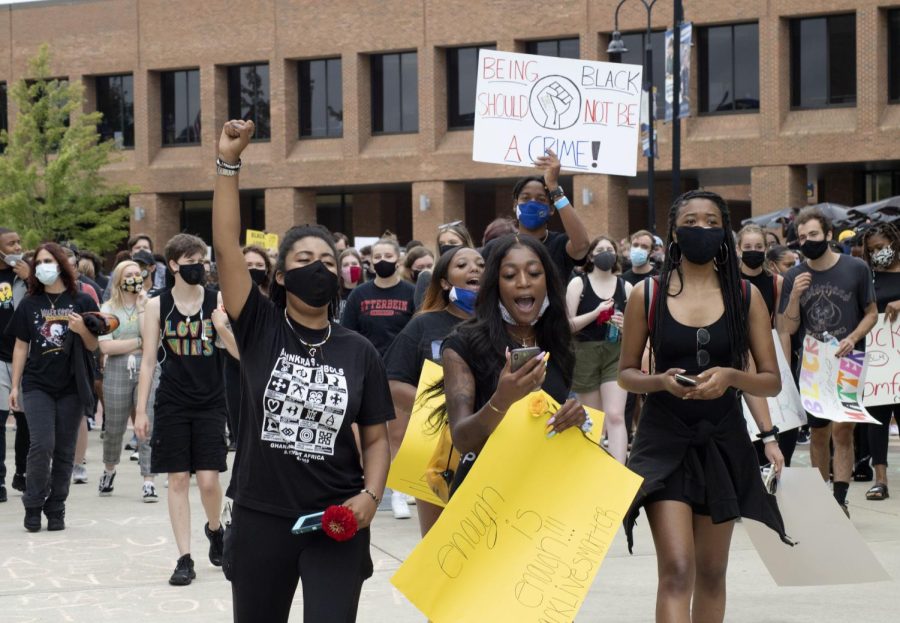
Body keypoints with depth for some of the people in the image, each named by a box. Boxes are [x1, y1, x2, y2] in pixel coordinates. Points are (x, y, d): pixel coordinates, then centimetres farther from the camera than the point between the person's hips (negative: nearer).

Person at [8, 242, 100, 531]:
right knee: (41, 445, -14)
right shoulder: (29, 304, 6)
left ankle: (56, 509, 14)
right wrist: (14, 386, 6)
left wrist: (82, 329, -16)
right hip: (37, 385, 0)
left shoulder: (82, 302, 3)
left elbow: (93, 346, 6)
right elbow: (21, 346, 10)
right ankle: (33, 505, 1)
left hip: (71, 388, 0)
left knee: (64, 451, 4)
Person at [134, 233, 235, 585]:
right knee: (178, 480, 1)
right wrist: (141, 410, 0)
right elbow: (148, 361, 4)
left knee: (208, 479, -5)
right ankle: (185, 558, 6)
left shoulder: (218, 302, 0)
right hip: (172, 404, 1)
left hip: (210, 402, 0)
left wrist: (223, 329, -22)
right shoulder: (157, 306, 2)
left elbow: (239, 354, -2)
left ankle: (214, 528, 27)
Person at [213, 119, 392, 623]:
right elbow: (227, 247, -11)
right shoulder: (261, 330, -1)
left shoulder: (359, 352, 3)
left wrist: (371, 496, -11)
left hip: (337, 523, 0)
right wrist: (229, 163, -17)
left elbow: (376, 438, 7)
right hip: (261, 518, 0)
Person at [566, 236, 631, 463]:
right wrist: (596, 313, -18)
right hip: (585, 353, 0)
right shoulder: (578, 283, 2)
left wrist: (625, 324, -9)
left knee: (615, 416, -14)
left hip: (616, 354, 0)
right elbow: (568, 324, -4)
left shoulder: (625, 287, 7)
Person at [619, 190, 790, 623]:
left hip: (723, 442, 2)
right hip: (665, 441, -2)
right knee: (677, 571, -15)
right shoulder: (647, 295, -1)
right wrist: (661, 381, -15)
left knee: (711, 572, 12)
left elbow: (772, 382, 2)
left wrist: (730, 376, -18)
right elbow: (626, 374, 6)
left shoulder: (746, 296, 1)